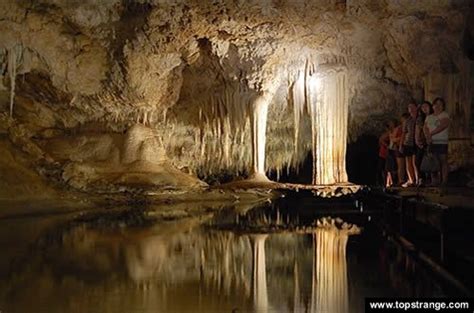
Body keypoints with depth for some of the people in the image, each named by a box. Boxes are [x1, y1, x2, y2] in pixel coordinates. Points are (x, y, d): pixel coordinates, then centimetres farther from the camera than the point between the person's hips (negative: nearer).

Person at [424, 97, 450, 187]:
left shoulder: (445, 115, 2)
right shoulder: (429, 117, 18)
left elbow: (442, 126, -13)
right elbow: (425, 128, 6)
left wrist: (430, 134, -13)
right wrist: (428, 136, -14)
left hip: (442, 142, -4)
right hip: (431, 142, 4)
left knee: (443, 161, -5)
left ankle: (444, 181, -6)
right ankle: (434, 181, 2)